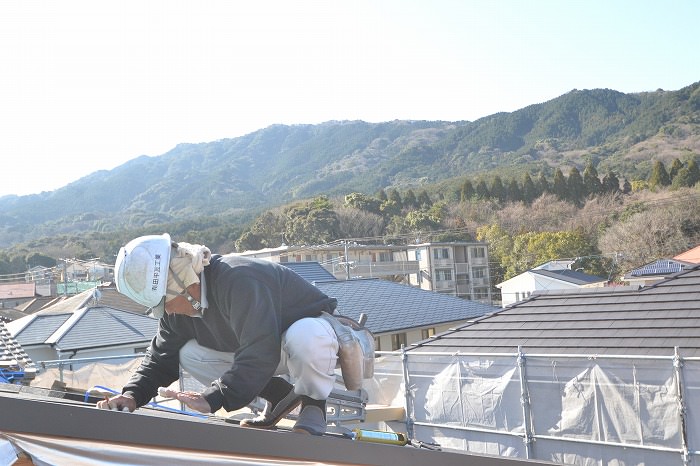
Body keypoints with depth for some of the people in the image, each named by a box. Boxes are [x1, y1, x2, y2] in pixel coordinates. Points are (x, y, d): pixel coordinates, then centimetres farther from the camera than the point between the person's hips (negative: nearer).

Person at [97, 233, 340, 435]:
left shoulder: (238, 279, -35)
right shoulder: (181, 307, -5)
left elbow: (259, 352, -41)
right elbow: (161, 357, 2)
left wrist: (213, 398, -40)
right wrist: (132, 395, -15)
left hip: (313, 330, -8)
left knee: (302, 337, -45)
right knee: (188, 355, -9)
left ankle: (313, 402, -12)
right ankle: (279, 394, 2)